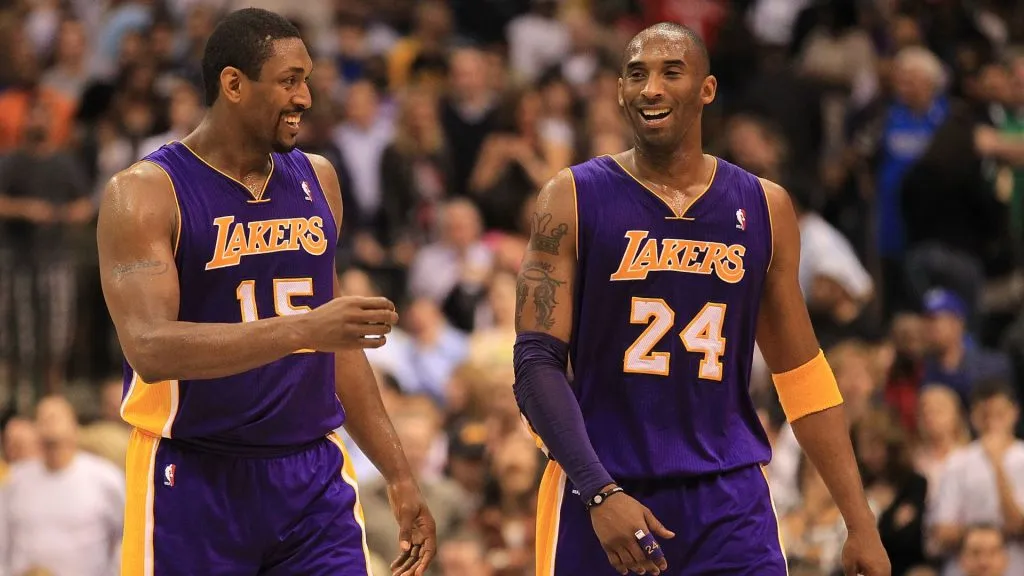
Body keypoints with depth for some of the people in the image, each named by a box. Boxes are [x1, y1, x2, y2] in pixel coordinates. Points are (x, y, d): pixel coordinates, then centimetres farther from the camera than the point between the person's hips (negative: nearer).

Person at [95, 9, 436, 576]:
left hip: (313, 480, 5)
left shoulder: (316, 179, 11)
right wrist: (304, 329, -31)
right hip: (195, 482, -5)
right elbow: (151, 349, -22)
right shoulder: (145, 193, -8)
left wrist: (399, 478, 18)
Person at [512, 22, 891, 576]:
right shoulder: (574, 199, -1)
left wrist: (860, 522, 7)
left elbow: (801, 374, 13)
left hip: (729, 501, 2)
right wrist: (599, 493, -20)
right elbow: (537, 363, -7)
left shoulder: (763, 207, 7)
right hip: (600, 494, -2)